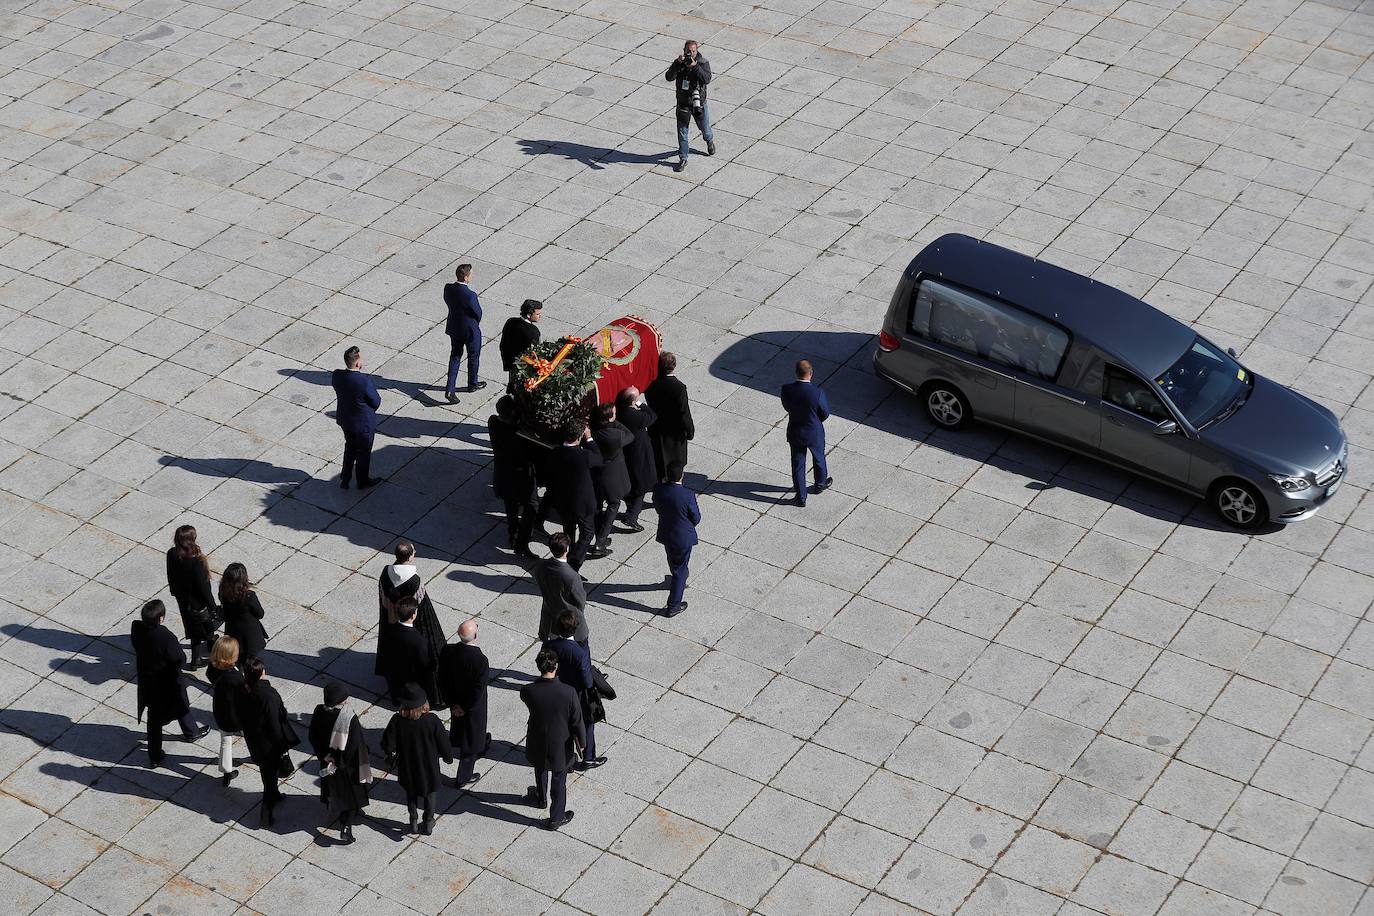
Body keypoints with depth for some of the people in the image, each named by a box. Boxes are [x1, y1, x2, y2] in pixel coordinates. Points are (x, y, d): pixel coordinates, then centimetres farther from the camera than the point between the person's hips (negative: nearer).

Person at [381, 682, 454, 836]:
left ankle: (413, 821, 41)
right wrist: (448, 757, 7)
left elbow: (387, 745, -19)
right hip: (429, 768, 0)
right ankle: (428, 823, 39)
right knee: (429, 794, 26)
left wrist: (392, 755, 5)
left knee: (411, 793, 28)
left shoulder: (397, 721, -26)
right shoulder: (432, 720, -27)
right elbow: (443, 743, -14)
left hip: (407, 767, 0)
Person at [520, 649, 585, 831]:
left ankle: (541, 799, 60)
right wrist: (580, 742, 1)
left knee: (540, 770, 33)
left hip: (538, 745, 2)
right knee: (559, 781, 22)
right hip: (561, 747, -2)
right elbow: (577, 722, -16)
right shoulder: (569, 693, -29)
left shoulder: (528, 691, -26)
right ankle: (556, 818, 39)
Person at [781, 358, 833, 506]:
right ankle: (820, 484, 51)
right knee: (819, 458, 27)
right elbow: (825, 413, -14)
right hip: (814, 433, -2)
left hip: (795, 433, 2)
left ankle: (801, 497, 30)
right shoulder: (817, 393, -30)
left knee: (798, 464, 19)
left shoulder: (786, 389, -22)